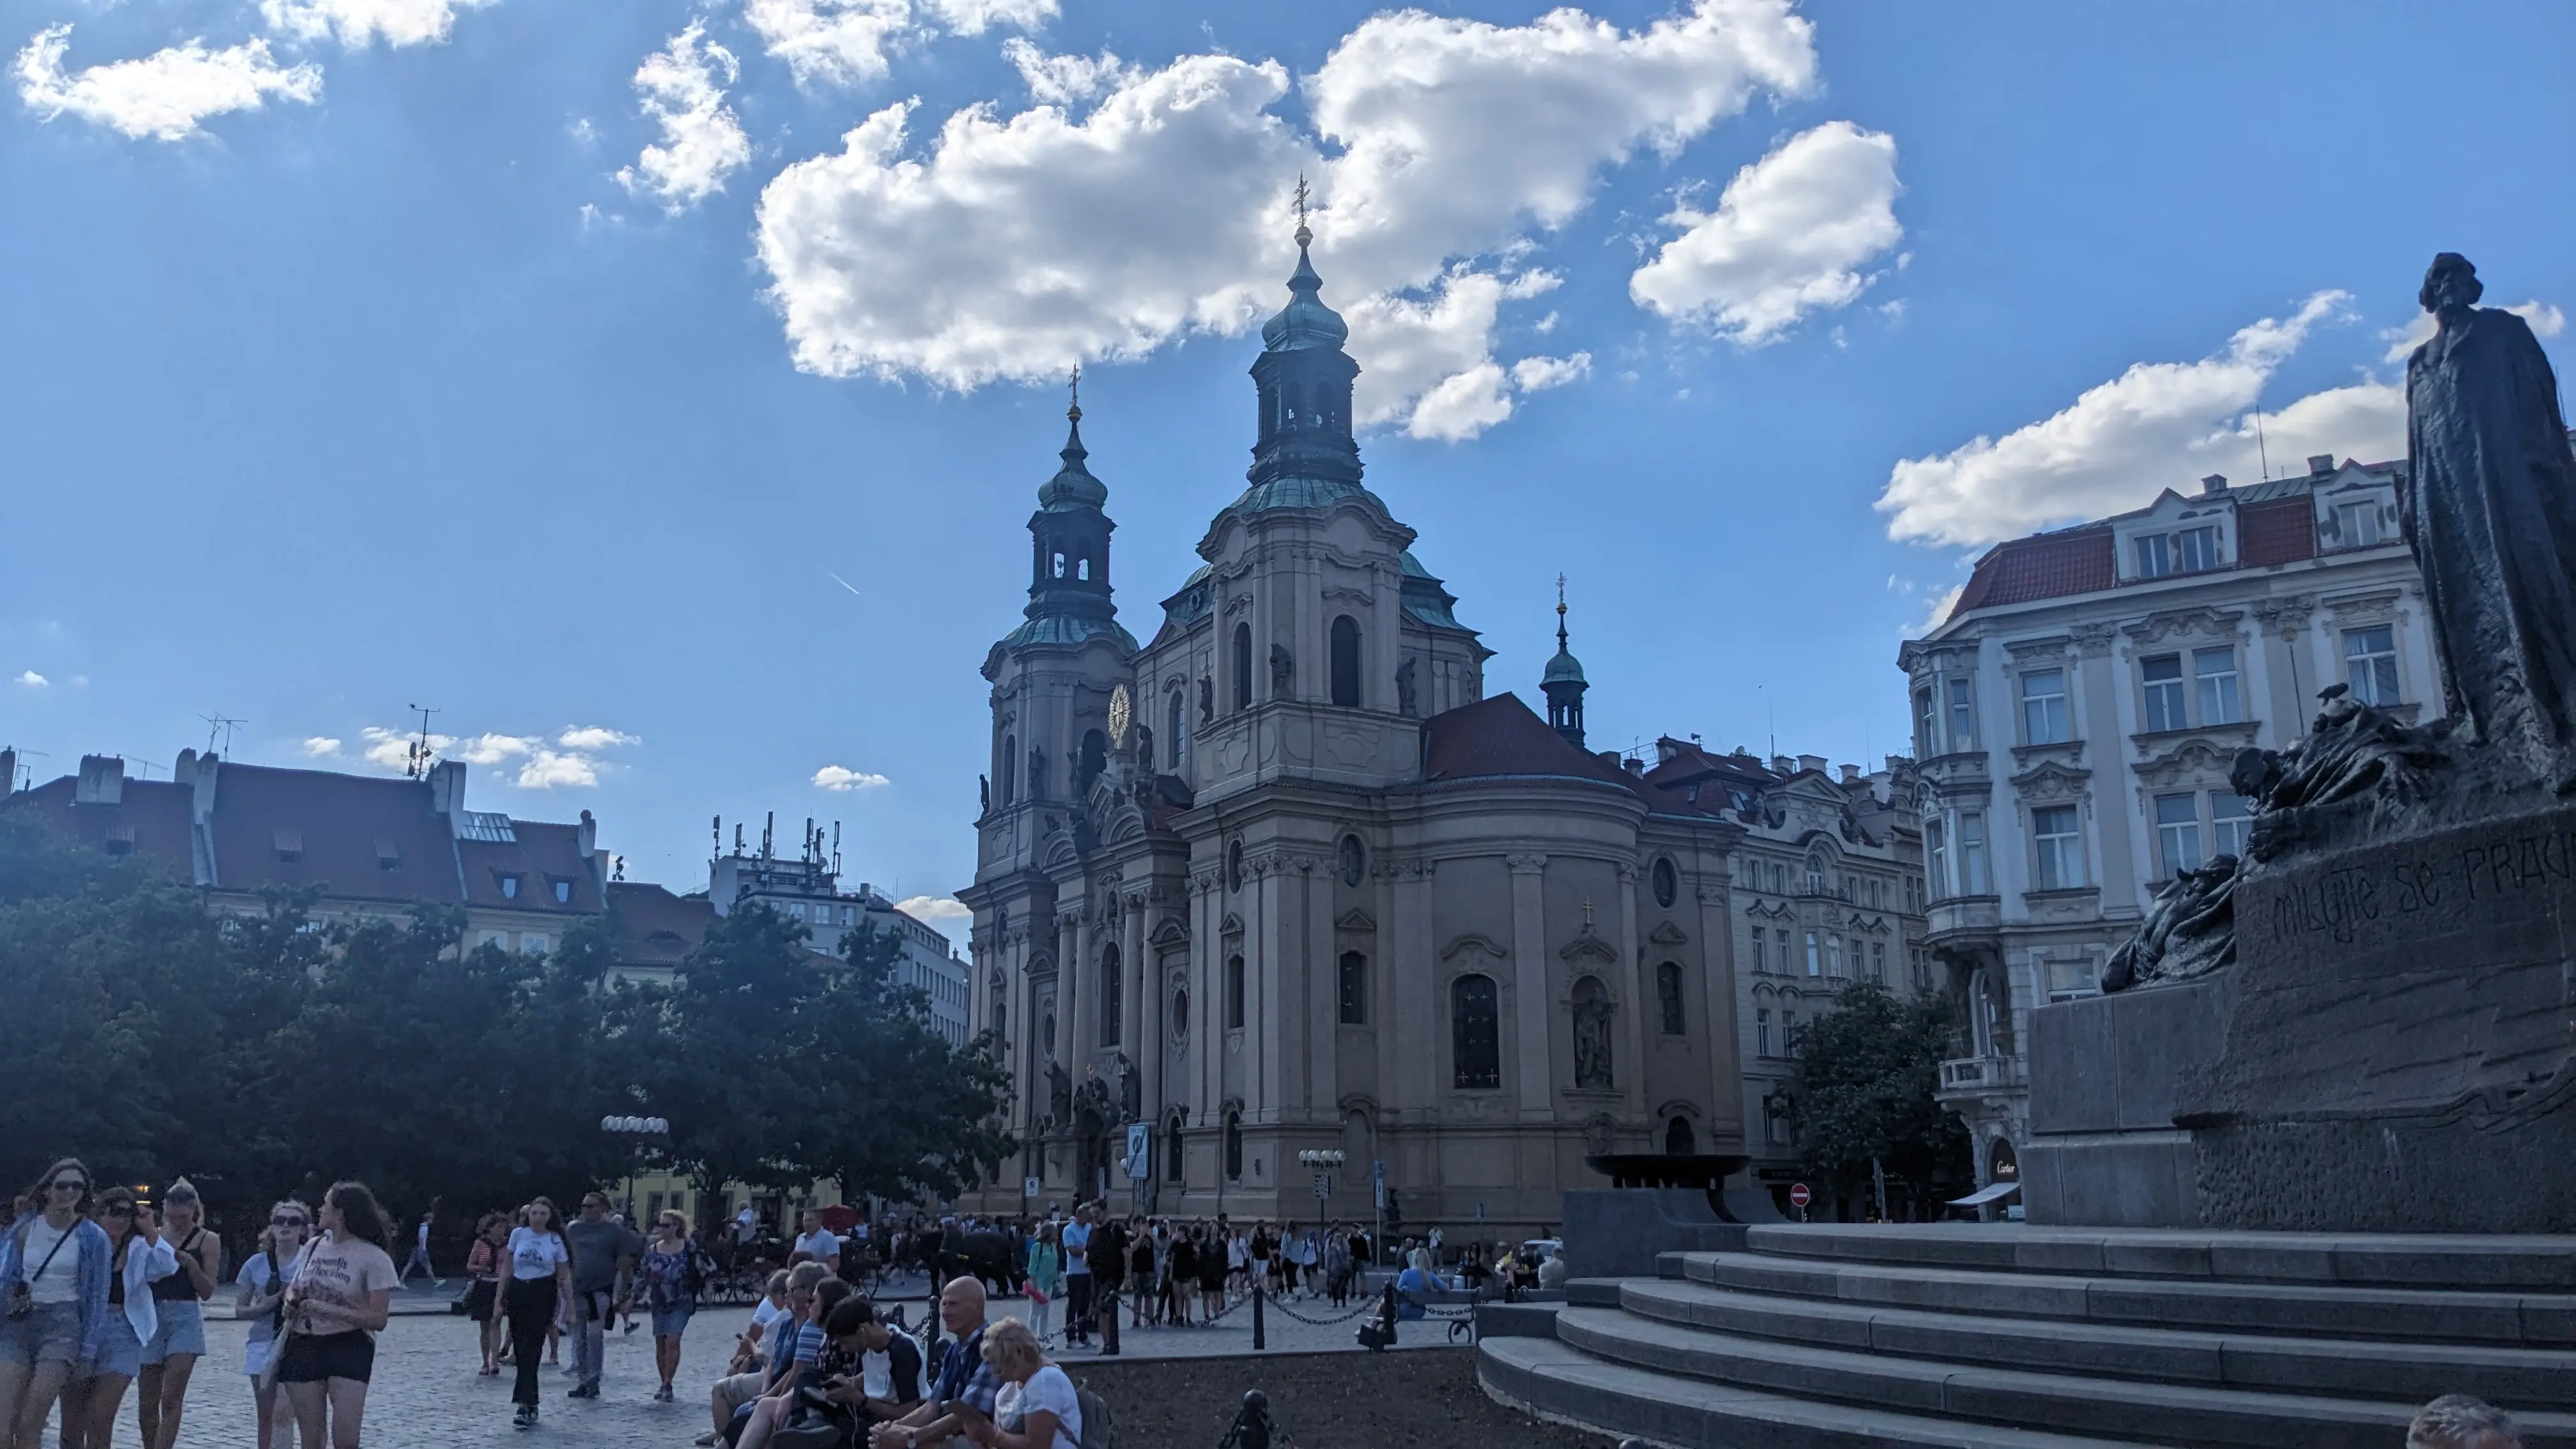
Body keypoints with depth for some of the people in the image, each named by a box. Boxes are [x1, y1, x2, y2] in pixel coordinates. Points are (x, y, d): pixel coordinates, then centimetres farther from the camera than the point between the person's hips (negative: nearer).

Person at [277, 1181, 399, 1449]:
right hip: (304, 1348, 5)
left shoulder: (374, 1258, -10)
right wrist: (290, 1302, 0)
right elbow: (293, 1288, 24)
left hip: (348, 1349, -5)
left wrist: (326, 1309, -19)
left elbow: (378, 1319, -13)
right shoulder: (314, 1246, 8)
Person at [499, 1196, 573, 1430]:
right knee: (520, 1349, 6)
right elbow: (508, 1269, 10)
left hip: (542, 1296, -3)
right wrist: (500, 1300, 7)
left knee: (531, 1349, -10)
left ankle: (525, 1405, -13)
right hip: (517, 1292, 3)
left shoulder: (556, 1240, -1)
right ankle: (531, 1404, 16)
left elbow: (564, 1277, 3)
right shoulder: (518, 1234, 4)